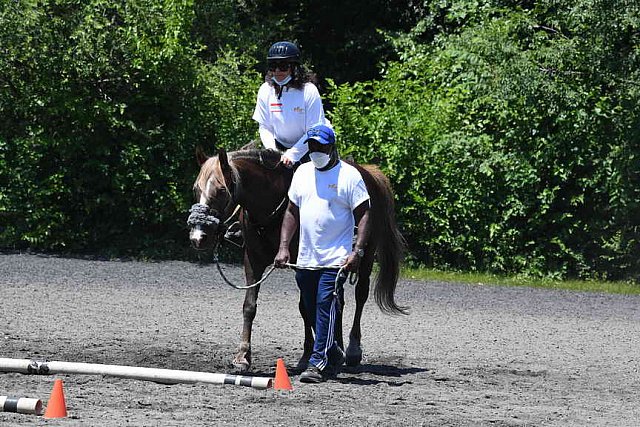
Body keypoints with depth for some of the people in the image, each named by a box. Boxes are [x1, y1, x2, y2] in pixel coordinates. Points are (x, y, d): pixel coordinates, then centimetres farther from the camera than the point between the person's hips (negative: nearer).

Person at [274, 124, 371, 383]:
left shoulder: (349, 175, -6)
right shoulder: (302, 172, 12)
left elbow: (363, 215, -8)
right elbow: (292, 212, 16)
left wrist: (357, 251, -19)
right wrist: (284, 247, 6)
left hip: (335, 260, -6)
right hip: (305, 260, 7)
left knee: (325, 307, -14)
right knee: (312, 311, 12)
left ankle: (319, 362, -13)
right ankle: (333, 354, 29)